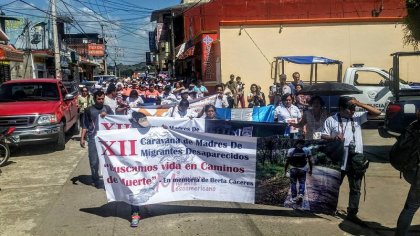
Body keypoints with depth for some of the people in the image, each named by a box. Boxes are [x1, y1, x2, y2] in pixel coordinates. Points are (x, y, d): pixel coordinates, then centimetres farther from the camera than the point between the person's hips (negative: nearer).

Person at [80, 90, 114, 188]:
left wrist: (107, 115, -15)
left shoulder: (107, 108, 9)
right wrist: (82, 138, 1)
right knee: (94, 161, 1)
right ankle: (96, 180, 15)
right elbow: (85, 125, 8)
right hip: (93, 138, -1)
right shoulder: (89, 110, 5)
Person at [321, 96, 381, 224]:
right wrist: (334, 137, -23)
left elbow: (377, 112, -1)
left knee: (355, 189, 8)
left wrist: (359, 103, -11)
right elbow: (323, 137, -2)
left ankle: (352, 213, 20)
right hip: (338, 160, -2)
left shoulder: (357, 117, 4)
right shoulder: (331, 120, -3)